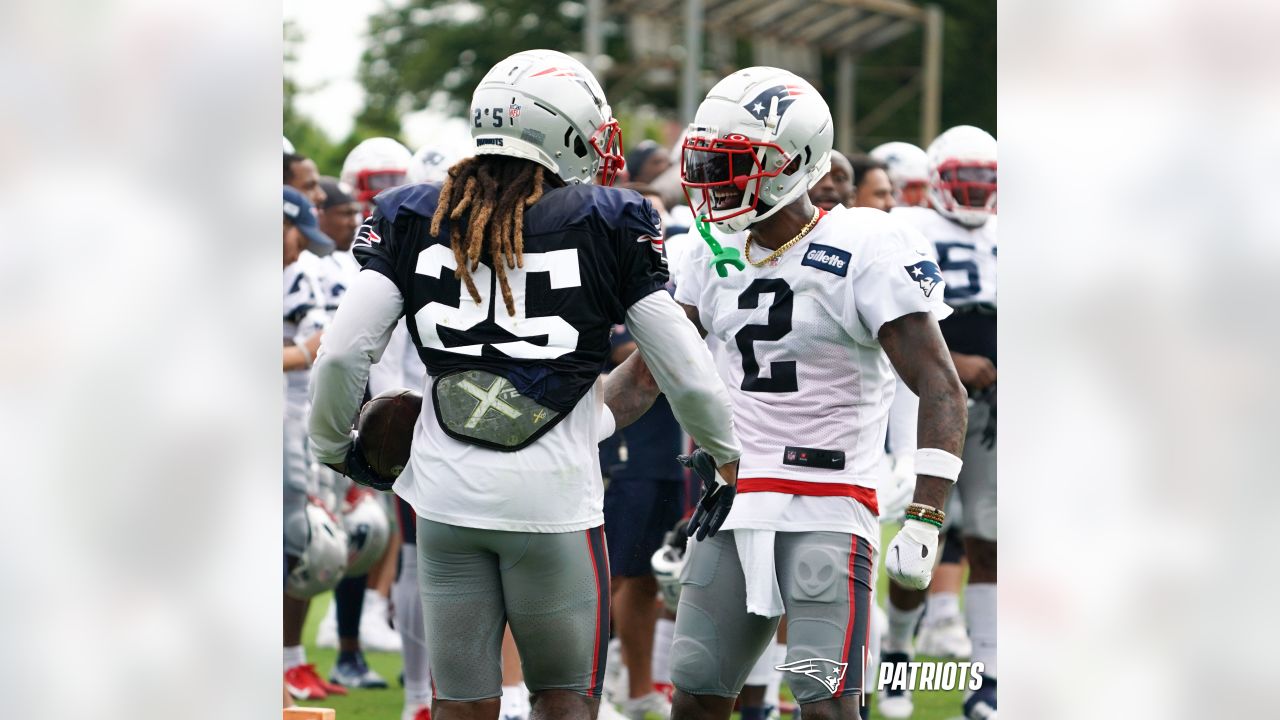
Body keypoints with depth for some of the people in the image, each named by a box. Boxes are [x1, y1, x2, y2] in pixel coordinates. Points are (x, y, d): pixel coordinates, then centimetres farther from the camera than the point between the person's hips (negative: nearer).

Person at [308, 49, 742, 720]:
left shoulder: (413, 219, 3)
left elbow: (341, 355, -2)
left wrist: (334, 448, 18)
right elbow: (685, 372, 1)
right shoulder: (607, 226, -2)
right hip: (555, 500, -2)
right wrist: (725, 453, 21)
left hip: (447, 495, 2)